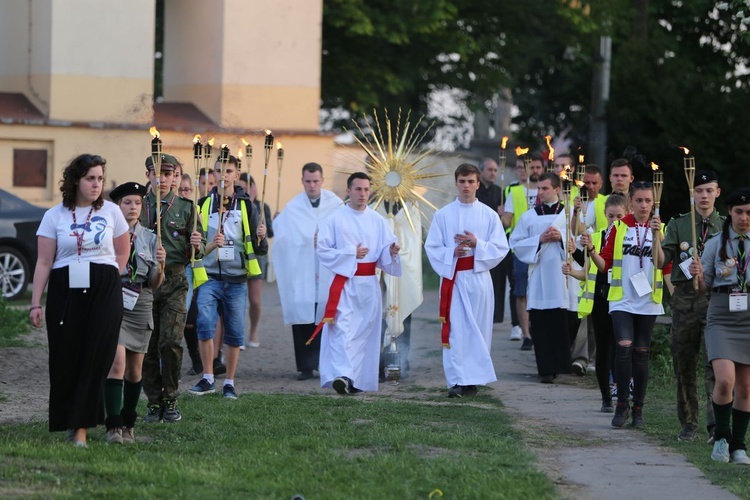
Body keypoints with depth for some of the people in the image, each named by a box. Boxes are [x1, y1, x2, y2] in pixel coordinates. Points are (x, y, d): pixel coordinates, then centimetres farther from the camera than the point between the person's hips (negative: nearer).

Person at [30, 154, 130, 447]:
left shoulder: (111, 212, 6)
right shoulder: (54, 216, 3)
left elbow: (122, 253, 15)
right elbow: (44, 263, 0)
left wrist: (106, 282, 9)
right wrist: (35, 303, -5)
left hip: (104, 292, 0)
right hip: (65, 292, 0)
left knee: (96, 358, -6)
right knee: (65, 359, -1)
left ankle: (81, 426, -3)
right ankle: (65, 420, 15)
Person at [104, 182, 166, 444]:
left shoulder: (149, 238, 7)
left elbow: (155, 284, 7)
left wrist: (160, 265, -12)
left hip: (141, 304, 4)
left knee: (134, 368, 10)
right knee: (117, 361, -17)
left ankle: (128, 424, 23)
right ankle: (113, 426, -19)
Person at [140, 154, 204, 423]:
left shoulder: (186, 207, 8)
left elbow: (197, 253, 10)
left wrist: (198, 246, -12)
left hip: (174, 282, -1)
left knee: (171, 341, -11)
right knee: (148, 346, 1)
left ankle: (170, 399, 3)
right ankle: (154, 403, 9)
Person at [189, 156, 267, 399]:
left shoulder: (245, 205, 4)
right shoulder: (203, 204, 6)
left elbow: (258, 250, 4)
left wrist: (260, 238, -18)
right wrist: (209, 245, -11)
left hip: (236, 278, 0)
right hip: (209, 276, 0)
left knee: (234, 332, 3)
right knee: (205, 324, -16)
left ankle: (229, 383, 15)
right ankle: (207, 378, -3)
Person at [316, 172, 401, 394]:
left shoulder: (377, 221, 9)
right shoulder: (335, 219, -1)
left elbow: (386, 249, 8)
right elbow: (323, 250, -4)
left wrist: (392, 251, -15)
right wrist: (351, 253, -12)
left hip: (369, 285, 4)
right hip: (345, 283, -4)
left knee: (364, 332, 5)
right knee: (342, 328, -16)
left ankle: (358, 379, 12)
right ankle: (342, 375, -27)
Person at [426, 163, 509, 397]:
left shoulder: (489, 215, 5)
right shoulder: (443, 215, 5)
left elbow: (501, 249, 2)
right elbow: (432, 247, 4)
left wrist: (477, 244, -13)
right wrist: (452, 252, -14)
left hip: (479, 278, 1)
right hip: (453, 277, -1)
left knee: (478, 329, 3)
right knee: (455, 329, -7)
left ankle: (473, 379, 11)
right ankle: (457, 380, -9)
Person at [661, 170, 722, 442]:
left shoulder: (726, 226, 10)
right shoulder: (678, 224, 9)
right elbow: (661, 259, -1)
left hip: (715, 297, -1)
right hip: (684, 299, 2)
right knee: (684, 364, 5)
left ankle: (716, 424, -18)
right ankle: (688, 424, 14)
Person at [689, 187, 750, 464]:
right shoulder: (716, 244, 4)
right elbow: (705, 285, 7)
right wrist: (698, 275, -14)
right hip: (721, 319, -1)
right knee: (725, 380, -17)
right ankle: (721, 437, 2)